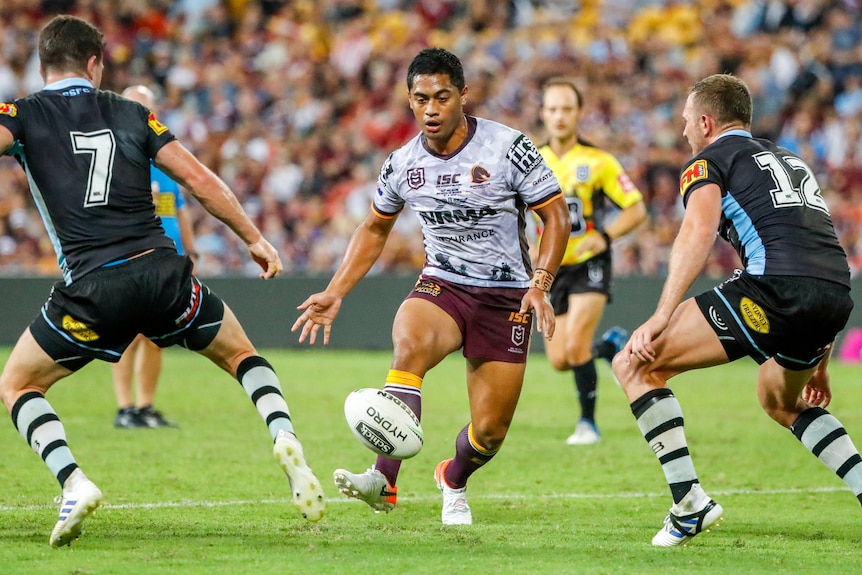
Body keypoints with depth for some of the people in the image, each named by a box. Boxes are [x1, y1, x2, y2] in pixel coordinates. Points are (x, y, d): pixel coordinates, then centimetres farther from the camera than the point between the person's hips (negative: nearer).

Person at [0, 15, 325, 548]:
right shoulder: (132, 114, 14)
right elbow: (199, 178, 12)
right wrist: (254, 238, 20)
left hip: (91, 286, -2)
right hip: (163, 273, 2)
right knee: (241, 354, 25)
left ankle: (74, 483, -7)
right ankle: (285, 438, -3)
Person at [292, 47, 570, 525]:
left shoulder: (509, 148, -12)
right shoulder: (402, 164, -1)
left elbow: (556, 216, -6)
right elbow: (375, 229, 16)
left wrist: (540, 285, -20)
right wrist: (335, 293, 6)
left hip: (506, 298, -1)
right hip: (441, 286, 2)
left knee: (490, 432, -1)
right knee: (409, 343, -34)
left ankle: (454, 481, 36)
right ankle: (384, 481, -41)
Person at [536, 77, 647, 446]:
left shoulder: (597, 162, -8)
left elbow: (636, 209, -5)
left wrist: (604, 236, -22)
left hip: (589, 264, -4)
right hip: (552, 267, 4)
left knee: (575, 347, -21)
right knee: (559, 360, 4)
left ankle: (587, 422, -3)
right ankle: (611, 345, 36)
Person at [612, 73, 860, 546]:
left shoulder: (711, 159, 11)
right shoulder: (791, 160, 33)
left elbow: (698, 231, -9)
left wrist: (662, 316, -16)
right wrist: (819, 357, 39)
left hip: (777, 288, -8)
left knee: (634, 366, 1)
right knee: (779, 400, 36)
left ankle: (690, 503, -8)